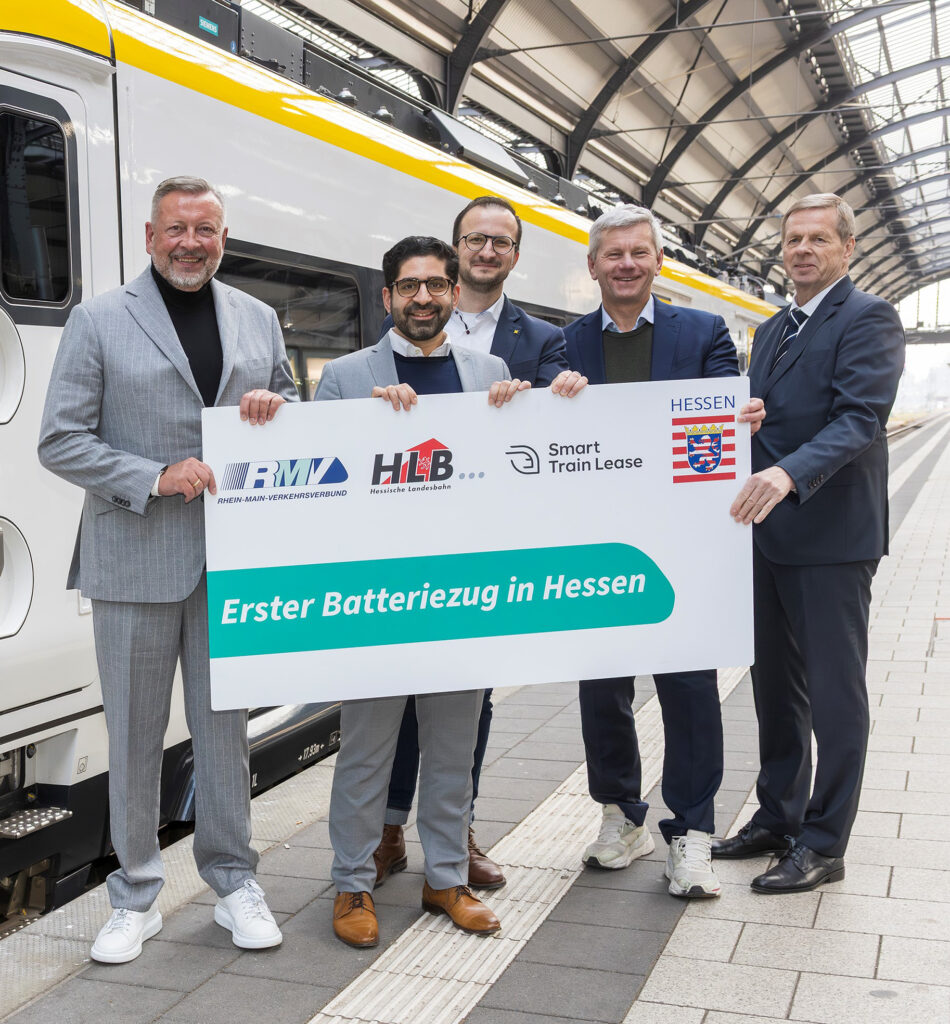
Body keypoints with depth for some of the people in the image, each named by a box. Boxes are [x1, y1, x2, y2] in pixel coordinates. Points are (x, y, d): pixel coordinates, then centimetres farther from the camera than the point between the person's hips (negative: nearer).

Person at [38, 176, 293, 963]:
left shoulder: (258, 320, 12)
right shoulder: (99, 322, 0)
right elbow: (60, 441, -4)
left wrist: (274, 408, -5)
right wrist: (155, 478, -16)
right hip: (134, 562, -2)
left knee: (226, 727, 11)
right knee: (134, 735, 7)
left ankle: (234, 883, 26)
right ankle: (136, 898, 23)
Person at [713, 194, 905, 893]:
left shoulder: (868, 319, -8)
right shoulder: (773, 330, 18)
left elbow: (861, 418, -21)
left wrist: (790, 474, -35)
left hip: (831, 536, -8)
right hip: (770, 534, 8)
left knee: (835, 694, 2)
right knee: (775, 686, 16)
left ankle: (824, 844, 13)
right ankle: (777, 818, 30)